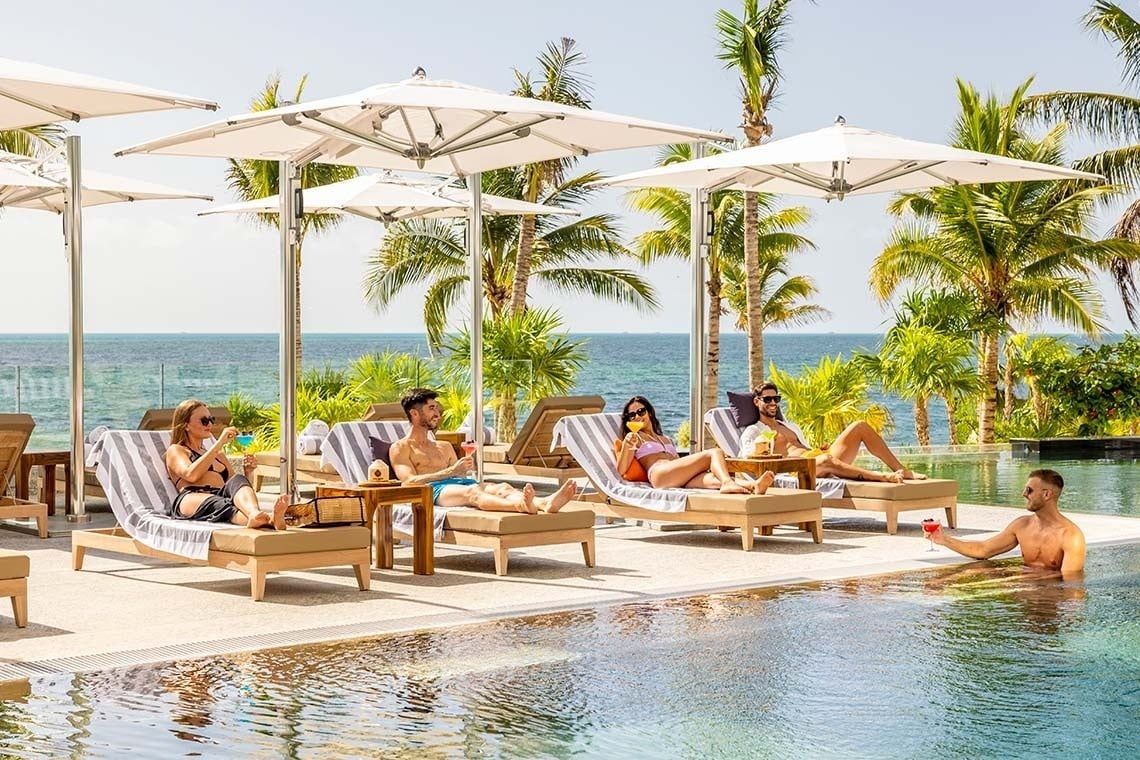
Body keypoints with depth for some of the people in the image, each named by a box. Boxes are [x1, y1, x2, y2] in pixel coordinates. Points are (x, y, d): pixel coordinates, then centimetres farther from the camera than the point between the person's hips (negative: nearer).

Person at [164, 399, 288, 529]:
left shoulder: (219, 456, 39)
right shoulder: (175, 450, 21)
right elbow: (191, 475, -3)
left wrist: (247, 472, 10)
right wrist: (219, 443, -3)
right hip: (192, 500, -4)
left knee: (238, 479, -32)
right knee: (217, 503, -41)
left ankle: (255, 515, -67)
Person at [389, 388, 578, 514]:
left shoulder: (445, 447, 35)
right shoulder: (400, 448, 14)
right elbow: (410, 482, -4)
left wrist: (464, 469, 0)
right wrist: (452, 471, -10)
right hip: (434, 490, -6)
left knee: (502, 487, -27)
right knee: (472, 492, -40)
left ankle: (546, 503, -59)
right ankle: (521, 506, -72)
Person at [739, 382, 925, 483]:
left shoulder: (791, 426, 36)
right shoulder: (753, 431, 15)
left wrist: (822, 449, 12)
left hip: (818, 456, 8)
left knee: (860, 426, -10)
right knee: (825, 460, -44)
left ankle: (901, 471, -17)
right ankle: (883, 477, -53)